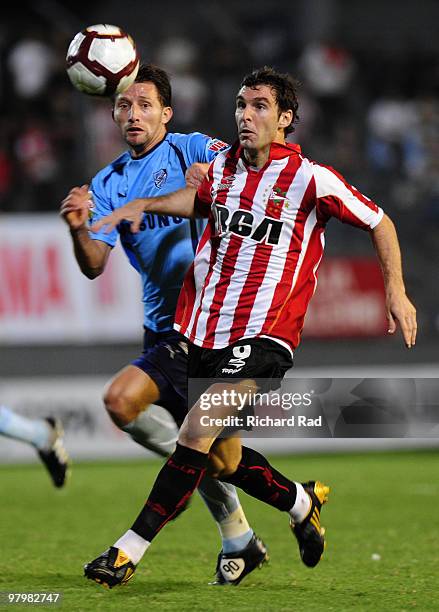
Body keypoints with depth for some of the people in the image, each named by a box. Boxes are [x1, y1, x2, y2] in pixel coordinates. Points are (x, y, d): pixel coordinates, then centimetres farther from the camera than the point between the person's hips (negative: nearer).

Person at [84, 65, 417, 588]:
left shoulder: (309, 178, -8)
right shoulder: (223, 166, 7)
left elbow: (379, 223, 3)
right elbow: (201, 199, 30)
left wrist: (396, 291, -3)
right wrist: (143, 205, 14)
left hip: (264, 335, -6)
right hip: (205, 329, 6)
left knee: (198, 432, -21)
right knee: (222, 457, 9)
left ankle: (132, 548, -18)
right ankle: (302, 502, 37)